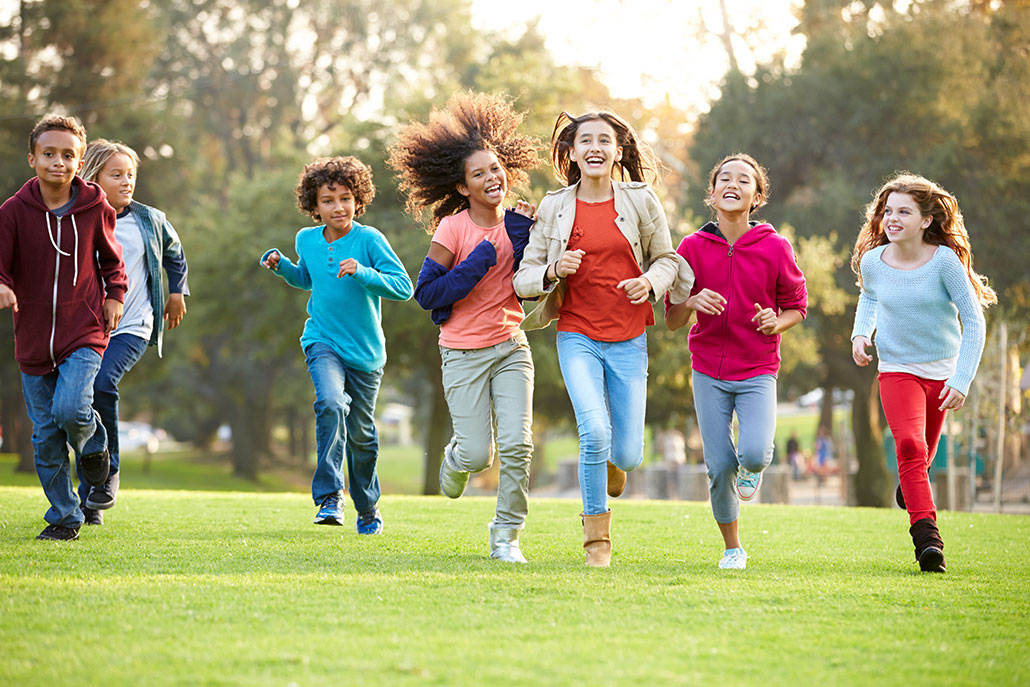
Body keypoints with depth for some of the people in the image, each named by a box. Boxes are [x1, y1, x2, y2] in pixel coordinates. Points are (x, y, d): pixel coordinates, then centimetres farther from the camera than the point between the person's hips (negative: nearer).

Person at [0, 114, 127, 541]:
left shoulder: (94, 209, -2)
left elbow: (110, 259, 16)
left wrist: (115, 295, 3)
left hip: (84, 333, -1)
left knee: (71, 409, -24)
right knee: (45, 437, 5)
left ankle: (93, 442, 12)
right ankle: (64, 518, 19)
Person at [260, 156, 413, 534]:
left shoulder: (369, 239, -13)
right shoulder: (307, 240, 1)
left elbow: (404, 287, -19)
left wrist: (362, 272, -32)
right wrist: (280, 264, 4)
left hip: (364, 350, -1)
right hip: (322, 341, 1)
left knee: (360, 432, 11)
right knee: (330, 402, -28)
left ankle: (368, 507, 33)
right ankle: (330, 496, -23)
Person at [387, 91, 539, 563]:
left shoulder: (516, 224, 2)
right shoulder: (453, 229, -11)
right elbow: (426, 293, -14)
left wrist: (525, 241, -11)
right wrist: (479, 262, -20)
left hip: (511, 347, 3)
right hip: (464, 353, -3)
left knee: (517, 444, -11)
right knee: (478, 456, -5)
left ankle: (506, 534, 6)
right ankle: (455, 457, 34)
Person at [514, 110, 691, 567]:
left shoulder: (640, 202, 1)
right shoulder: (554, 209, 1)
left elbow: (665, 258, 12)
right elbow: (523, 279, 4)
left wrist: (651, 281, -9)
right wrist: (553, 270, -16)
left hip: (628, 340, 1)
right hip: (577, 337, -1)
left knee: (626, 455, -1)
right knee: (595, 432, -21)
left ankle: (608, 465, 39)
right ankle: (597, 536, -2)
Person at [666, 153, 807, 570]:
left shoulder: (775, 248, -4)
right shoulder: (692, 247, -1)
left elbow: (796, 306, 9)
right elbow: (672, 320, 2)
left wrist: (776, 323, -13)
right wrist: (691, 302, -20)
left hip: (757, 371, -1)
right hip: (709, 371, 1)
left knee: (754, 453, -21)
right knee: (719, 465, -2)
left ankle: (752, 469, 18)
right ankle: (732, 548, 19)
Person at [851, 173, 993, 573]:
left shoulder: (945, 261, -16)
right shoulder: (872, 261, -7)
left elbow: (973, 322, -13)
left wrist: (961, 381, -20)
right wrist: (861, 333, 0)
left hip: (942, 370, 0)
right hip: (896, 370, 0)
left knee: (923, 453, 14)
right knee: (909, 446, -22)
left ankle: (910, 486, 51)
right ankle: (927, 536, -24)